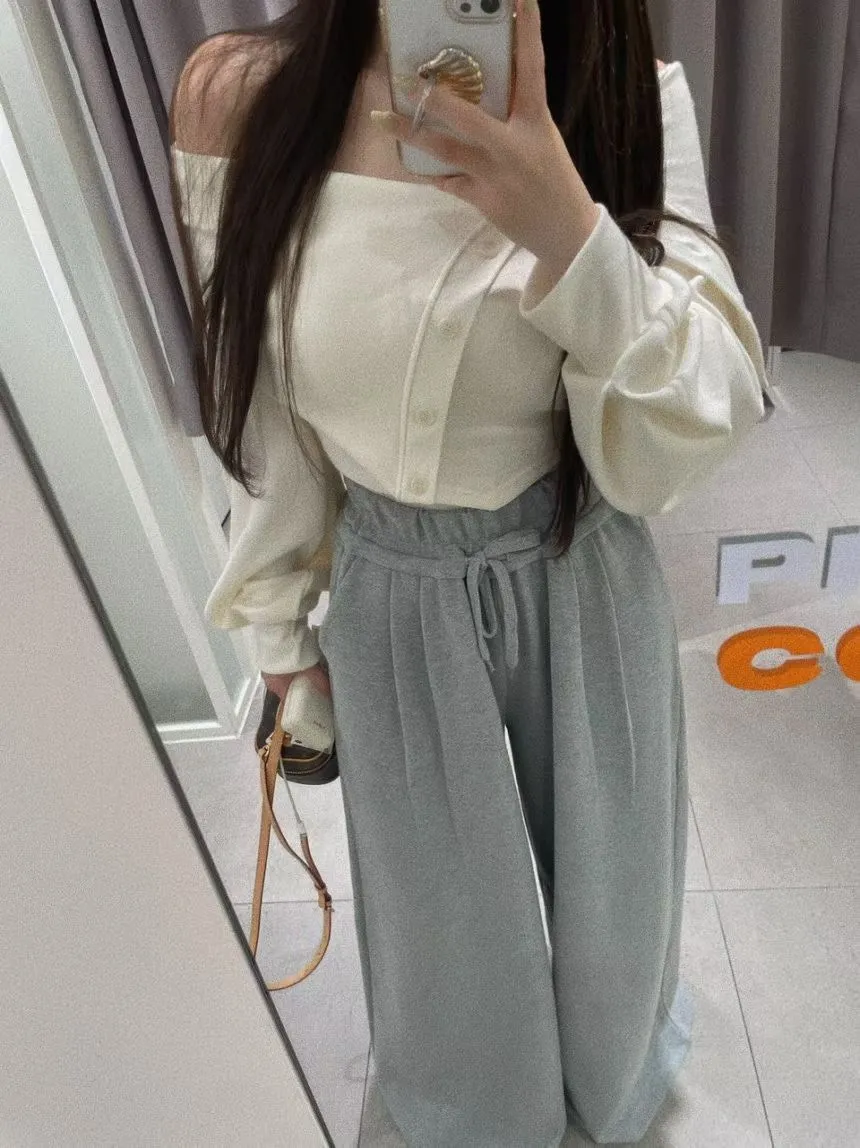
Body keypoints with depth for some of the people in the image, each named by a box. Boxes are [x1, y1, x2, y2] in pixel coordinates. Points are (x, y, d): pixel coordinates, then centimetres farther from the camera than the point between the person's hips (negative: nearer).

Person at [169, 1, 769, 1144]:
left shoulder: (629, 94, -11)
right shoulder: (237, 97, -11)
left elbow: (708, 419, -17)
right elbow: (262, 417, -3)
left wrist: (567, 228, -35)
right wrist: (281, 630, 5)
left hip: (585, 583, 1)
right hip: (392, 598, 0)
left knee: (611, 880, 26)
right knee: (443, 911, 24)